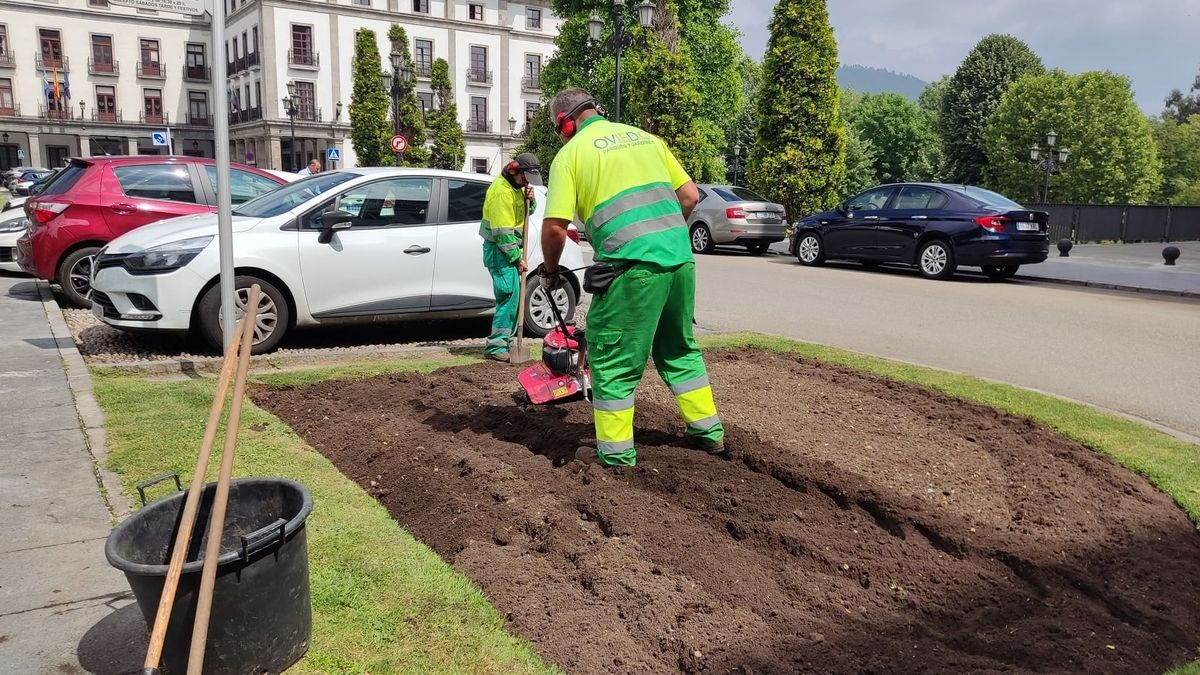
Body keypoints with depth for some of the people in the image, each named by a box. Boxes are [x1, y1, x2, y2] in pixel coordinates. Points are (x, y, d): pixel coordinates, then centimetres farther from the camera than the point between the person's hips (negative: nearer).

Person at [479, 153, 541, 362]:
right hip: (499, 249, -10)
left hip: (510, 247, 10)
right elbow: (502, 231, -21)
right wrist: (517, 258, -17)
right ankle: (496, 346, -11)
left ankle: (504, 341, 20)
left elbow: (527, 212, 22)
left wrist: (529, 200, -1)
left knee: (513, 296, 11)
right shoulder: (502, 190, -19)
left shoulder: (518, 185, 11)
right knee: (509, 295, -14)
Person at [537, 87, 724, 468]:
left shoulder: (571, 153, 3)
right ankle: (708, 431, 30)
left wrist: (549, 270, 12)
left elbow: (555, 226, -5)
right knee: (679, 347, 22)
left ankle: (615, 452, 14)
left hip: (632, 266, -6)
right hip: (681, 258, 6)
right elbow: (690, 196, 17)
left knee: (613, 358, 7)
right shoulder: (645, 137, 19)